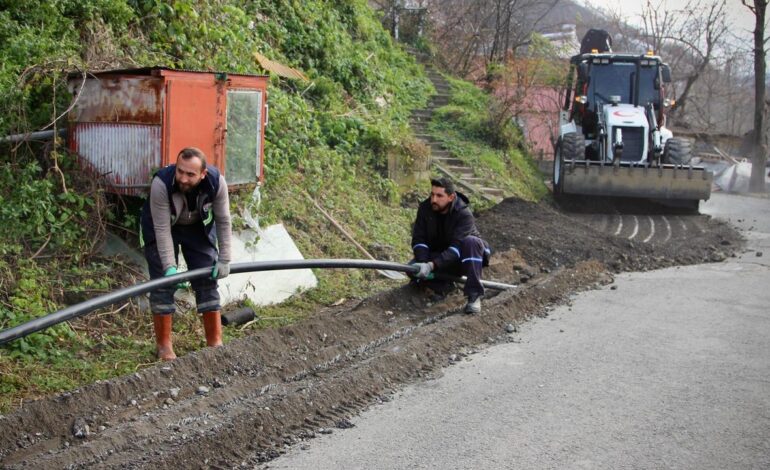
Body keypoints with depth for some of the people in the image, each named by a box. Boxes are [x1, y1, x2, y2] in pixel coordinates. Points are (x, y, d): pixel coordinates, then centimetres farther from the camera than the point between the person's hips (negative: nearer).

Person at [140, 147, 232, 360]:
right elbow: (162, 229, -32)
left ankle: (215, 343, 9)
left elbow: (223, 221, -18)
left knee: (207, 281, 0)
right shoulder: (161, 184, -36)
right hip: (161, 227, -2)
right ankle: (164, 346, 4)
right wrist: (170, 267, -37)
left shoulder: (216, 181, -29)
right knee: (163, 283, -6)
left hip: (199, 228, 2)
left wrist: (224, 260, -18)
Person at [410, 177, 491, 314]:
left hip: (462, 258, -3)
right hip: (438, 256, 4)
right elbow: (418, 240, -13)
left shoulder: (464, 214, -25)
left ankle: (474, 295, -34)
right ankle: (445, 285, -1)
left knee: (471, 242, -37)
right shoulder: (425, 208, -11)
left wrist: (432, 265, -44)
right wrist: (424, 264, -31)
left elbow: (457, 247, -34)